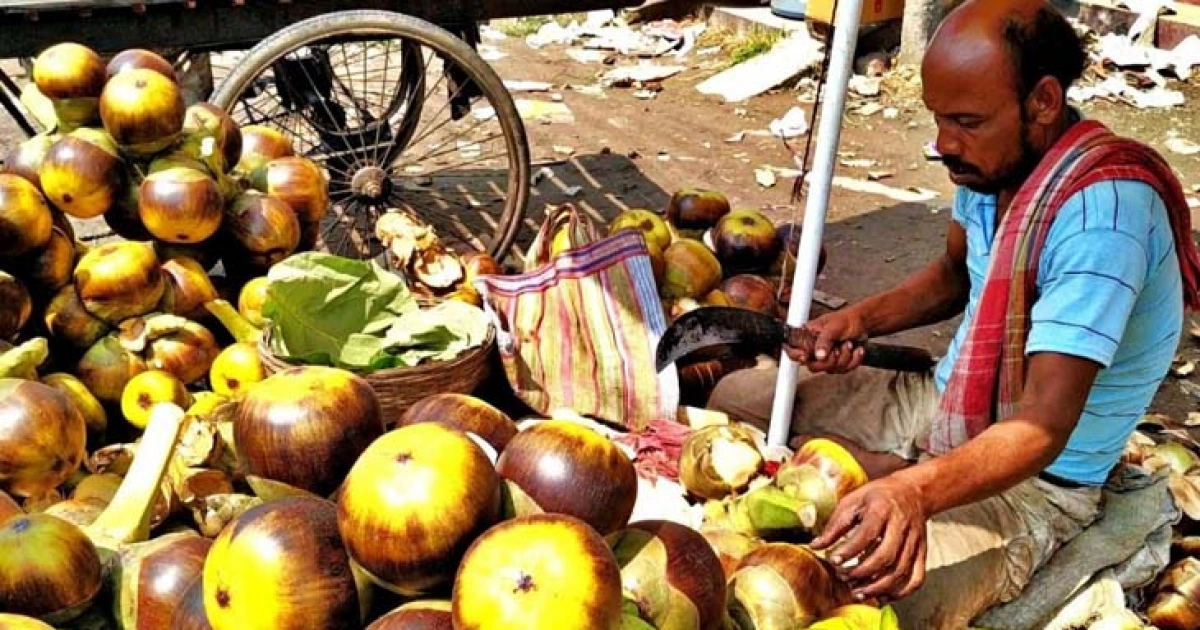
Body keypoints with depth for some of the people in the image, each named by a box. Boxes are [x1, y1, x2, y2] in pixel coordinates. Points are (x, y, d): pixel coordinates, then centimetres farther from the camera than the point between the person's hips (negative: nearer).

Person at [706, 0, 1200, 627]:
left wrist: (914, 490, -52)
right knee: (733, 399, 4)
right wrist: (863, 317, -2)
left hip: (1034, 479, -7)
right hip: (943, 406, 8)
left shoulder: (1101, 210, -30)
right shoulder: (994, 162, -5)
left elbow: (1044, 427, -35)